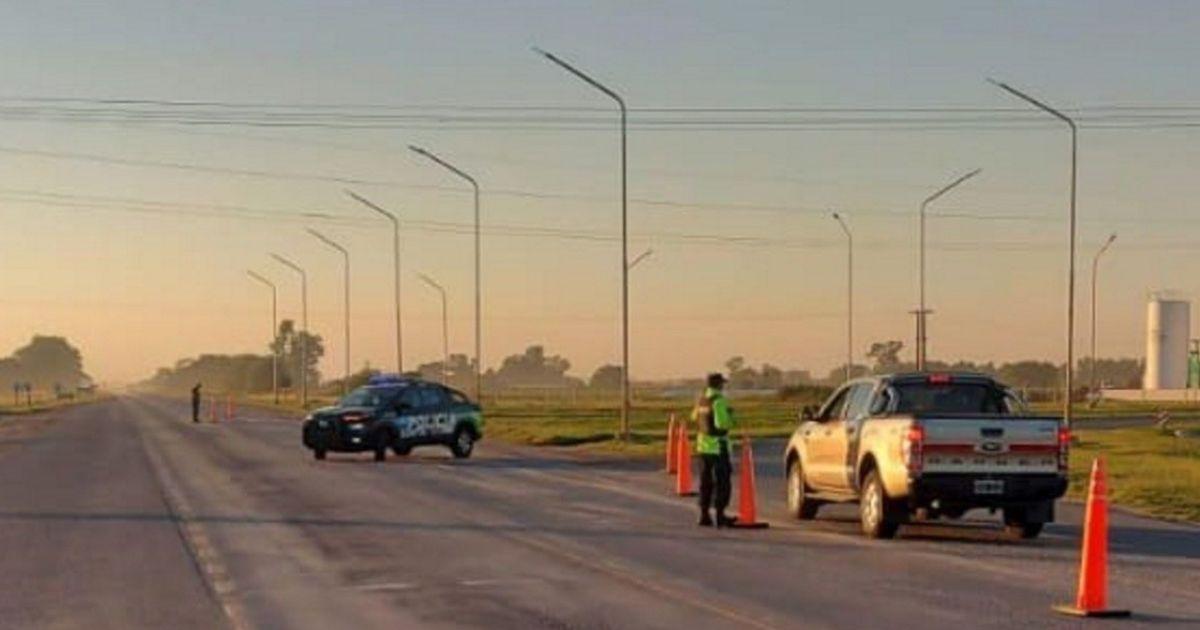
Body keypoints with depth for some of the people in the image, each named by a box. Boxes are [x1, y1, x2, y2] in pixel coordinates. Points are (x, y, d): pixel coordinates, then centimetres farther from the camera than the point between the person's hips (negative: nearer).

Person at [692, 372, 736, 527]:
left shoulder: (701, 400, 6)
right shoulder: (719, 401, -17)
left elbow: (695, 417, 22)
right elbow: (722, 423, -24)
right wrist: (729, 415, -5)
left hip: (703, 444, 7)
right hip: (718, 445, -7)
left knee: (706, 481, 13)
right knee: (722, 481, -2)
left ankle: (704, 515, 13)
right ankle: (720, 515, -4)